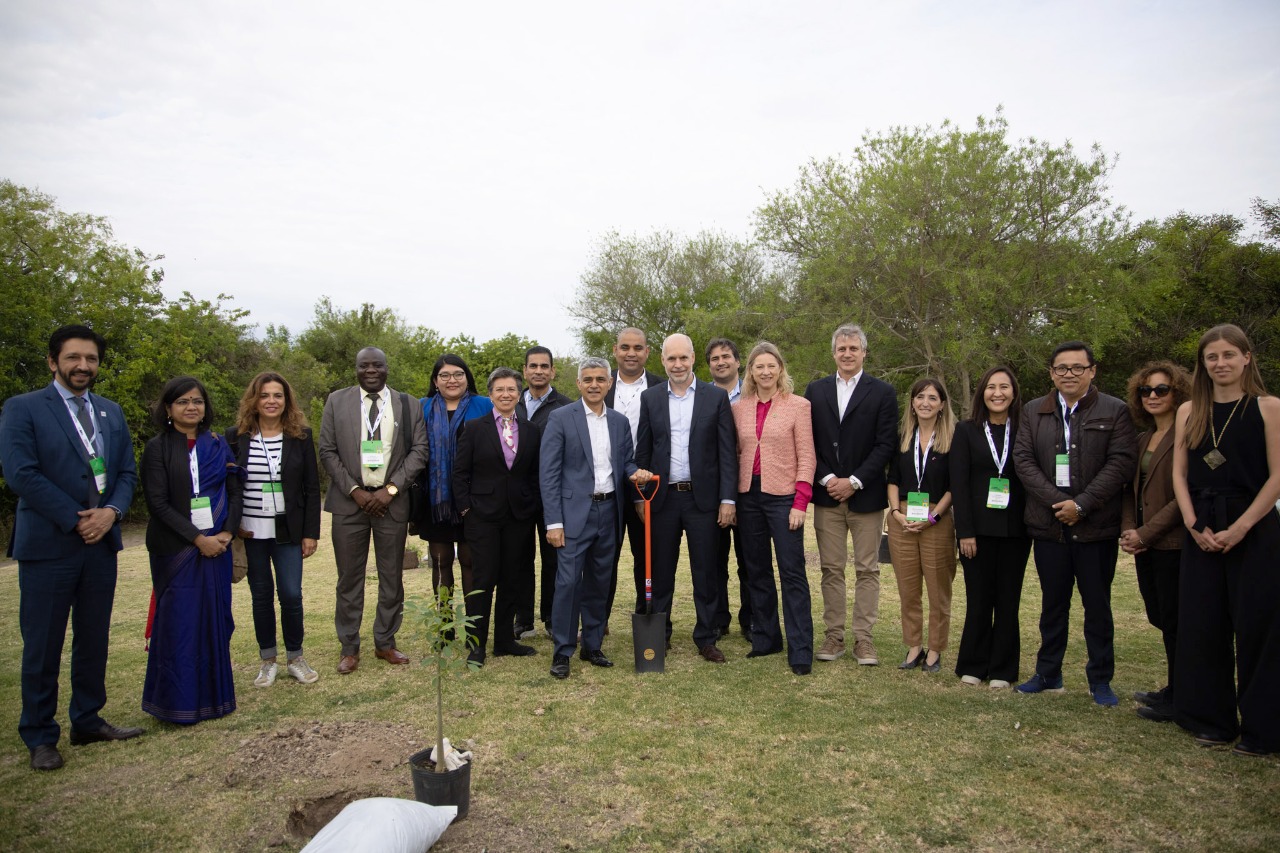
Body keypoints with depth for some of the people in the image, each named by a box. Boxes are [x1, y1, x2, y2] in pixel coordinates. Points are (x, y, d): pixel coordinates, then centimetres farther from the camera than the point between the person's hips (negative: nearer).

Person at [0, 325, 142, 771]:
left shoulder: (111, 412, 12)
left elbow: (127, 472, 10)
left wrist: (110, 512, -9)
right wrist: (76, 520, -15)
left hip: (101, 542, 5)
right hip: (48, 545, -5)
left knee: (94, 640, 13)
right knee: (42, 646, 5)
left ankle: (88, 721, 27)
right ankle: (40, 738, 19)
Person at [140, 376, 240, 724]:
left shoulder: (218, 445, 8)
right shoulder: (157, 448, -1)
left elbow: (235, 492, 8)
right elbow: (157, 503, -7)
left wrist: (227, 532, -7)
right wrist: (198, 538, -13)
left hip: (216, 545, 3)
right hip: (176, 548, -3)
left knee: (215, 618, 5)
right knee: (178, 621, 0)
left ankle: (214, 693, 17)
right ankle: (178, 701, 12)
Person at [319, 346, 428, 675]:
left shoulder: (407, 405, 4)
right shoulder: (337, 401, 4)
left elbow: (419, 450, 1)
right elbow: (328, 452, 2)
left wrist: (391, 489, -10)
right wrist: (355, 491, -8)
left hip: (391, 500, 1)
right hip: (350, 500, 0)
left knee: (392, 577, 9)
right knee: (349, 577, 5)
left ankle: (385, 642, 23)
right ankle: (349, 647, 19)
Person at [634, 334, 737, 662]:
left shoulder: (716, 397, 1)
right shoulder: (650, 398, 6)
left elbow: (727, 452, -1)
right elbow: (643, 451, 8)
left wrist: (728, 499, -7)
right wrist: (640, 495, 5)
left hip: (702, 497, -1)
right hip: (662, 497, 2)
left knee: (705, 573, 6)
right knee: (660, 571, 11)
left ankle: (706, 638, 19)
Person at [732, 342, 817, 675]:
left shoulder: (798, 405, -3)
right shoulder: (739, 408, 7)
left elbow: (806, 457, -5)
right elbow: (736, 452, 12)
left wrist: (801, 502, -12)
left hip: (783, 496, -4)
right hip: (748, 496, 4)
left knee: (792, 572, -2)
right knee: (757, 570, 12)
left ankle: (800, 651, 5)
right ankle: (766, 638, 25)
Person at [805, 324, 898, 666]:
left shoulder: (882, 392, 1)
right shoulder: (816, 390, 8)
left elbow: (886, 444, -5)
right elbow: (808, 442, 5)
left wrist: (854, 481, -11)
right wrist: (826, 479, -7)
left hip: (866, 496, -2)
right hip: (827, 495, 2)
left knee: (867, 570, 4)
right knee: (831, 570, 7)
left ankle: (863, 638, 12)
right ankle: (834, 636, 15)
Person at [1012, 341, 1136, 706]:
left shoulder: (1115, 411, 0)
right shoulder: (1033, 412, 9)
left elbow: (1121, 463, -9)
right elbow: (1023, 459, 1)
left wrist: (1082, 504, -16)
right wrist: (1055, 501, -11)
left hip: (1097, 525, -2)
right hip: (1049, 524, 3)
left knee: (1097, 605, 7)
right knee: (1052, 604, 12)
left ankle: (1101, 680, 19)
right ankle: (1048, 674, 23)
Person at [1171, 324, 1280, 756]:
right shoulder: (1189, 411, 9)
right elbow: (1179, 473, 7)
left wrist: (1239, 528, -14)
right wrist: (1194, 525, -6)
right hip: (1202, 532, 4)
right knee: (1202, 626, 7)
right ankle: (1213, 720, 21)